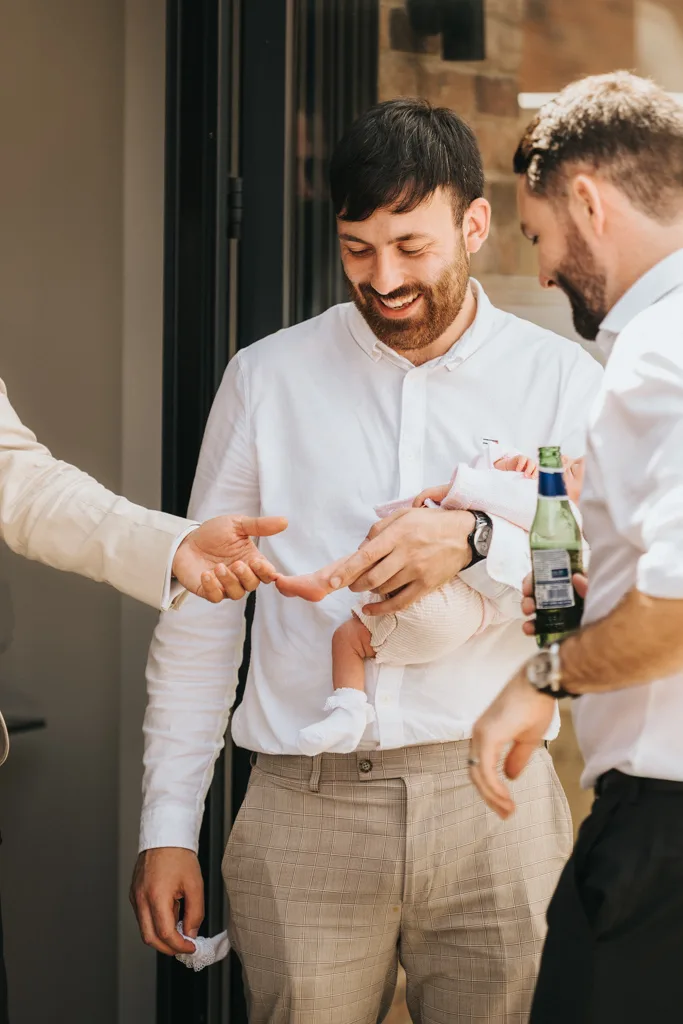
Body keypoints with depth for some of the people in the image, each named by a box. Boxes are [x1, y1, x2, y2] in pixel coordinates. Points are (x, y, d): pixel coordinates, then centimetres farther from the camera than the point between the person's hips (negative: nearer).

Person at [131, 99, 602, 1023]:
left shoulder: (562, 382, 6)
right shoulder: (266, 378, 8)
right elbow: (201, 612, 9)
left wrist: (477, 541, -22)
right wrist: (168, 826, 5)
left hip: (493, 806, 0)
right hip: (305, 808, 0)